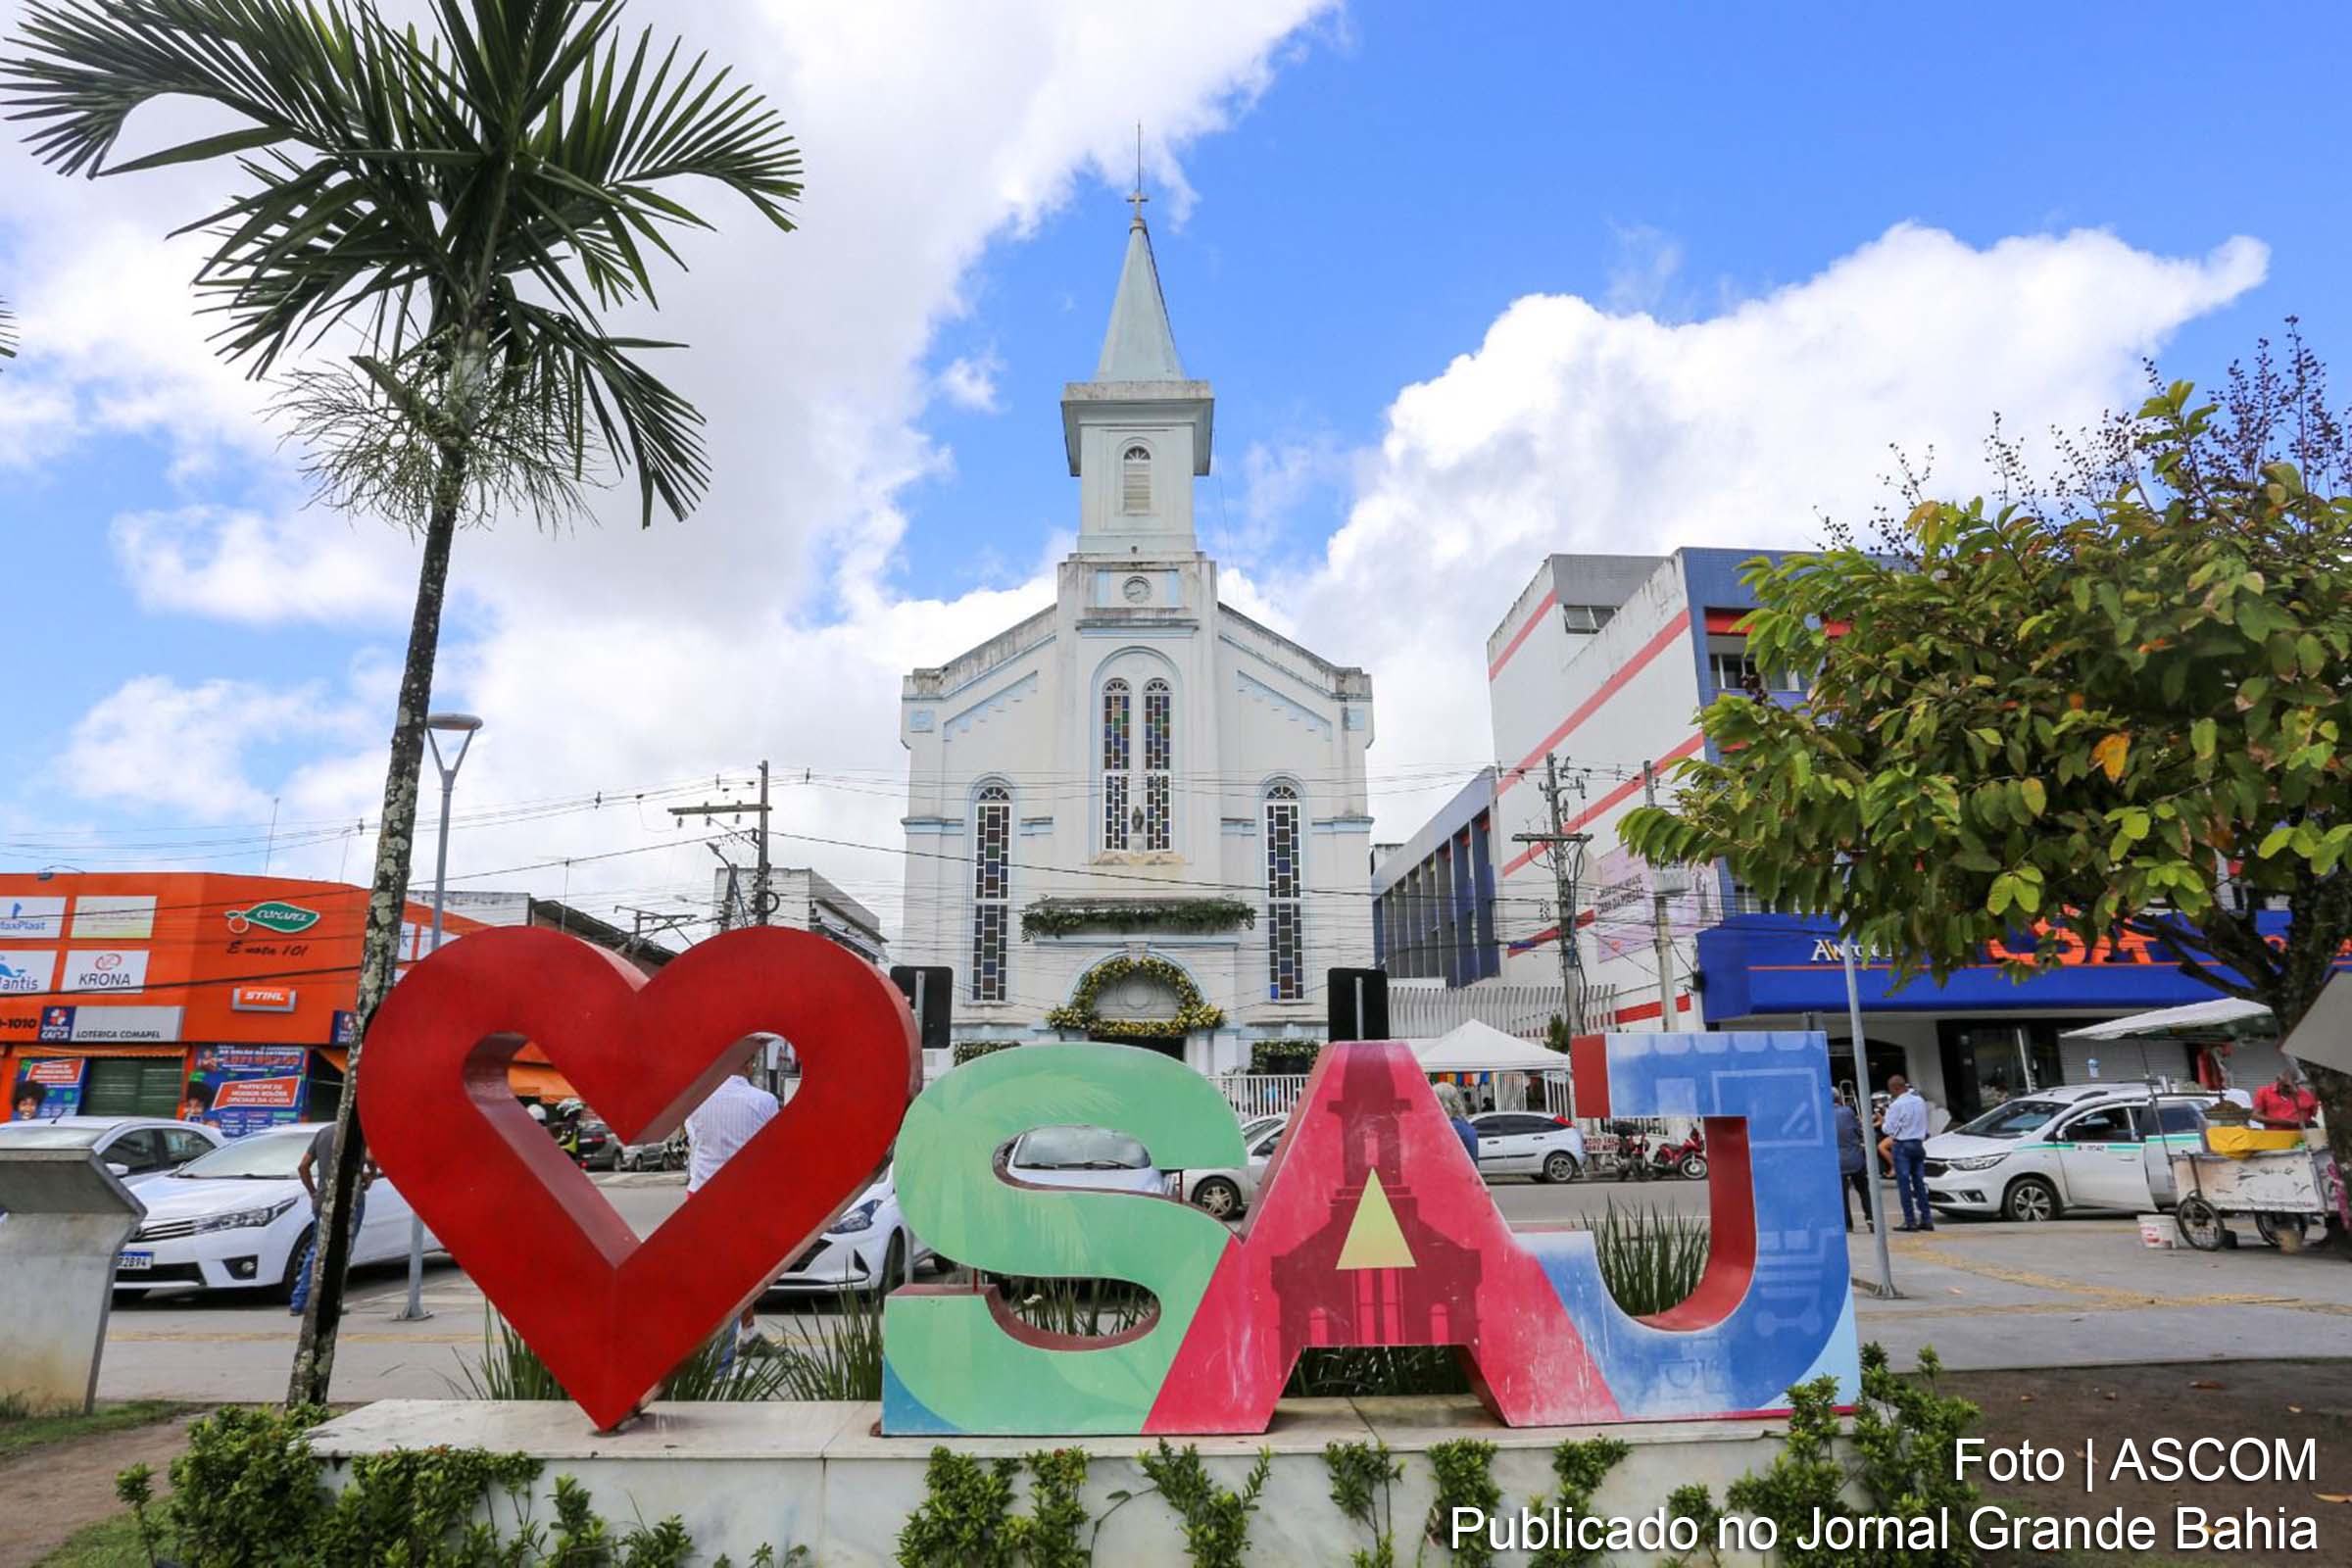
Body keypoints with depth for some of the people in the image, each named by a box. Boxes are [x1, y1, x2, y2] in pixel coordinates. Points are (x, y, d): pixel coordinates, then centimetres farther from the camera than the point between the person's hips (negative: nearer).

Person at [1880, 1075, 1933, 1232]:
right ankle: (1926, 1219, 12)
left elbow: (1888, 1129, -12)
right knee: (1919, 1183, 11)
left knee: (1904, 1184, -1)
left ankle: (1910, 1221, -1)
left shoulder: (1896, 1105, -16)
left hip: (1902, 1146, -7)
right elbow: (1924, 1124, 15)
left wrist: (1881, 1123, 7)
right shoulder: (1920, 1101, 6)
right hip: (1918, 1144, 7)